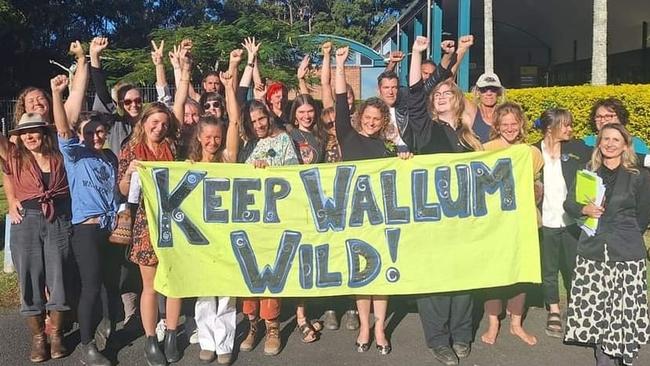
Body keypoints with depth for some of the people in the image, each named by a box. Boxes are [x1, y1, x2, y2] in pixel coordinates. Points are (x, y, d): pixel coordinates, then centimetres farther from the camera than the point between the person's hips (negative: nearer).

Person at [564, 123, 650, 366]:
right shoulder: (588, 172, 8)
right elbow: (569, 203, 8)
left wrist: (625, 234, 9)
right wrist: (584, 209, -11)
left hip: (626, 254, -2)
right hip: (592, 250, 2)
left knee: (625, 308, -5)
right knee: (595, 305, 3)